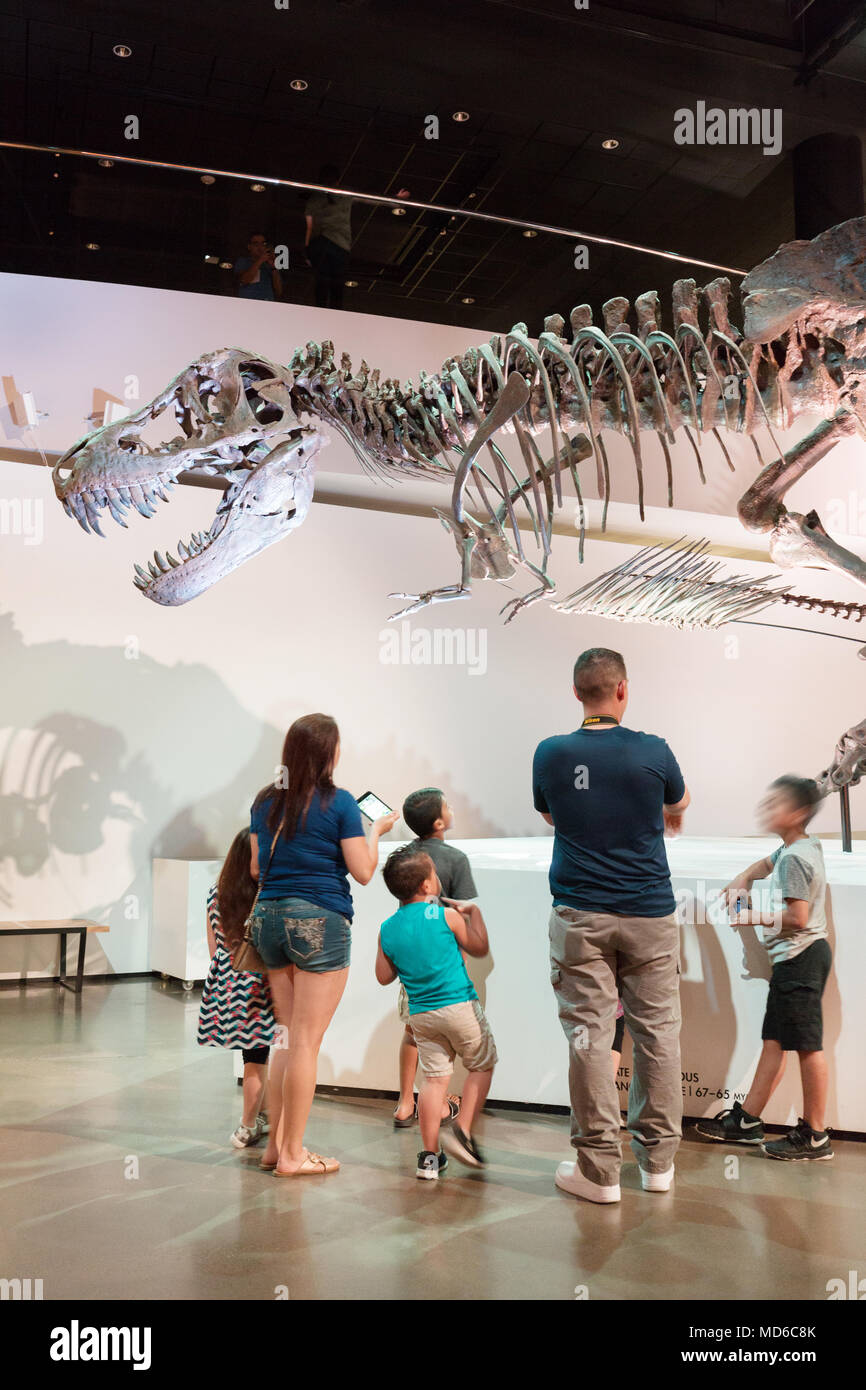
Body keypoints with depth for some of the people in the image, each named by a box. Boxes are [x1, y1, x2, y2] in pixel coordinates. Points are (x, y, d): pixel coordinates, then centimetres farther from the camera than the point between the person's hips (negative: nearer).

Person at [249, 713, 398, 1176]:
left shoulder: (265, 802, 9)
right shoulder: (339, 803, -8)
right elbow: (362, 872, -7)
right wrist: (377, 830, 8)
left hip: (269, 916, 6)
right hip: (320, 920, -6)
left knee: (288, 1037, 17)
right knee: (306, 1041, 0)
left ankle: (275, 1144, 21)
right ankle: (292, 1155, 7)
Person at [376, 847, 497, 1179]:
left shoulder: (387, 929, 2)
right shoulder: (446, 916, -10)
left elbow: (383, 977, 9)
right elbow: (480, 949, 4)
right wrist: (473, 912, 15)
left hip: (420, 1013, 4)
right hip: (459, 1006, -4)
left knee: (434, 1077, 10)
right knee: (483, 1065, 14)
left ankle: (429, 1155, 9)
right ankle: (462, 1130, 4)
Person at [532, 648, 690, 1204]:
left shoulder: (551, 754, -3)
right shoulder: (652, 751, -6)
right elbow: (679, 805, 15)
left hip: (580, 917, 0)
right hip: (649, 914, 0)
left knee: (589, 1035, 3)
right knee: (658, 1032, 11)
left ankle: (599, 1169, 8)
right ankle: (658, 1160, 22)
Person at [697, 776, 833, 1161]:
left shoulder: (795, 858, -17)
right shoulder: (800, 846, 12)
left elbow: (797, 917, -23)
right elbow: (765, 865, 31)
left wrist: (755, 917, -11)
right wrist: (740, 882, 15)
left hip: (800, 955, -10)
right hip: (793, 957, 10)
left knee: (806, 1045, -4)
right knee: (774, 1041, 12)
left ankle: (814, 1137, 4)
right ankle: (747, 1120, 18)